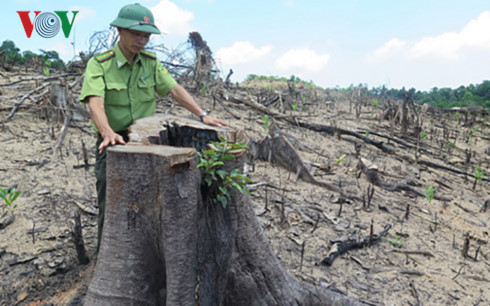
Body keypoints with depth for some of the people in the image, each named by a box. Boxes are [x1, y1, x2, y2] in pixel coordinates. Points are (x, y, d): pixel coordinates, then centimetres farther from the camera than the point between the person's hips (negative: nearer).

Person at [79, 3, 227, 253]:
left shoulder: (150, 62, 5)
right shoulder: (99, 64, -10)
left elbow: (175, 89, -1)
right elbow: (95, 102, -25)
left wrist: (202, 115, -13)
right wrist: (108, 132, -44)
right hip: (113, 145, -4)